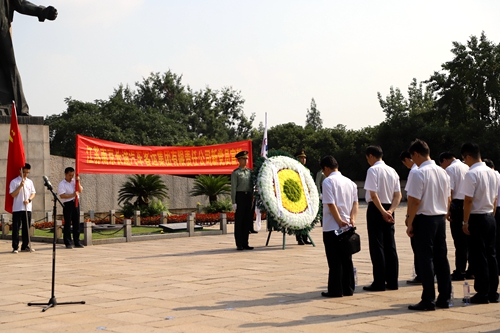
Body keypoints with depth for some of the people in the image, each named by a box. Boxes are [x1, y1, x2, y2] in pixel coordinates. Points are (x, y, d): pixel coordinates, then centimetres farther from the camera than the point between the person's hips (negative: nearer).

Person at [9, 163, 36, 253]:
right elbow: (13, 194, -8)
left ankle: (25, 246, 15)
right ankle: (15, 247, 1)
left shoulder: (30, 182, 13)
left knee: (26, 228, 8)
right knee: (16, 228, -2)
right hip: (17, 208, -4)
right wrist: (20, 186, -17)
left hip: (28, 208, 4)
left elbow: (33, 193, 11)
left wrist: (29, 199, -8)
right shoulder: (14, 182, -2)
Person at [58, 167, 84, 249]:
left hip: (75, 203, 5)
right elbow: (62, 195, -15)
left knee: (76, 223, 8)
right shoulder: (62, 184, -5)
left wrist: (78, 182, -6)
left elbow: (80, 190, 6)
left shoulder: (74, 182, 12)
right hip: (67, 204, -5)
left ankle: (77, 242, 15)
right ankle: (68, 243, 2)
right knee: (67, 224, -2)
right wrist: (73, 195, -20)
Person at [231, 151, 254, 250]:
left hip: (248, 197, 5)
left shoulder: (250, 172, 14)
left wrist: (253, 199, 11)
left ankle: (245, 243, 12)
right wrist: (234, 202, -12)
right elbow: (233, 188, -6)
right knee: (239, 221, -2)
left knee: (247, 221, 6)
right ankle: (239, 244, 0)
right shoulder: (235, 173, -2)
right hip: (240, 197, -5)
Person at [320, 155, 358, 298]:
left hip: (332, 227, -6)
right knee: (347, 259, 11)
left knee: (335, 261, -1)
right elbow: (355, 203, 7)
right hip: (347, 227, 6)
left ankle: (336, 290, 2)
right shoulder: (349, 182, 11)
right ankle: (348, 288, 14)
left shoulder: (328, 181, -10)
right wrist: (352, 219, -1)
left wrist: (339, 221, -13)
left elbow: (331, 204, -16)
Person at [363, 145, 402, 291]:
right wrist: (390, 211, -4)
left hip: (376, 209, -7)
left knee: (377, 247, -3)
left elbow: (373, 194, -19)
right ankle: (392, 282, 13)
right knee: (390, 246, 9)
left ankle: (379, 283, -1)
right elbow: (398, 195, 5)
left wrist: (383, 212, -16)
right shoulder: (392, 171, 10)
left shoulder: (373, 170, -11)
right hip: (388, 210, 7)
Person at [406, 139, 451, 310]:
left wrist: (410, 223, -10)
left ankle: (428, 300, 2)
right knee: (441, 258, 11)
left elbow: (415, 201, -17)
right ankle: (444, 298, 16)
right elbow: (448, 199, 14)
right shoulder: (443, 172, 9)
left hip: (425, 219, -7)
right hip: (441, 218, 7)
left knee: (425, 259, -1)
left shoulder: (420, 173, -15)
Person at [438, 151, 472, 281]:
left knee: (459, 241, -4)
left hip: (457, 205, -7)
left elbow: (450, 191, -13)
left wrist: (448, 210, -10)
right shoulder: (467, 167, 15)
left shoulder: (450, 169, -6)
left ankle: (459, 272, -1)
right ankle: (471, 271, 16)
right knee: (470, 240, 12)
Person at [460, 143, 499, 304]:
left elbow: (468, 200, -17)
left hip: (477, 219, -8)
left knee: (478, 257, -1)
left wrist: (465, 222, -11)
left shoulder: (472, 174, -15)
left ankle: (482, 294, 2)